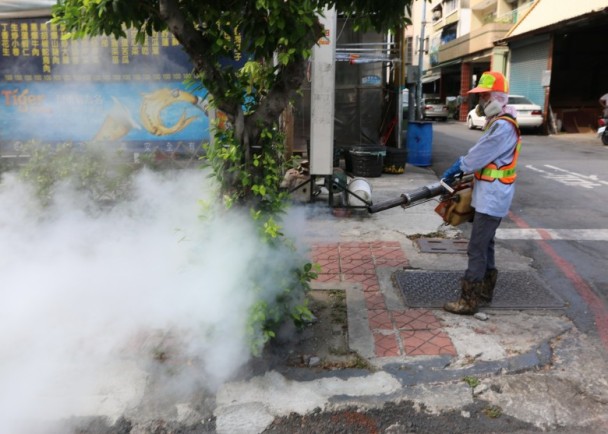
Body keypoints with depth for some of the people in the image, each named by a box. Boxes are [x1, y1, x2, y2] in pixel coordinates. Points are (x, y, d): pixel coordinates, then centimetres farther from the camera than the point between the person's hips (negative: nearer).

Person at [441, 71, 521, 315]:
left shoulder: (503, 126, -19)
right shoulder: (498, 123, 15)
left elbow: (480, 156, -18)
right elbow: (480, 154, 17)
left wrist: (454, 170, -6)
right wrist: (459, 169, 8)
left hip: (492, 198, -11)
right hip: (489, 196, 11)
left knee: (476, 249, -8)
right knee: (484, 245, 18)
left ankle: (469, 301, -3)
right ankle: (485, 291, 30)